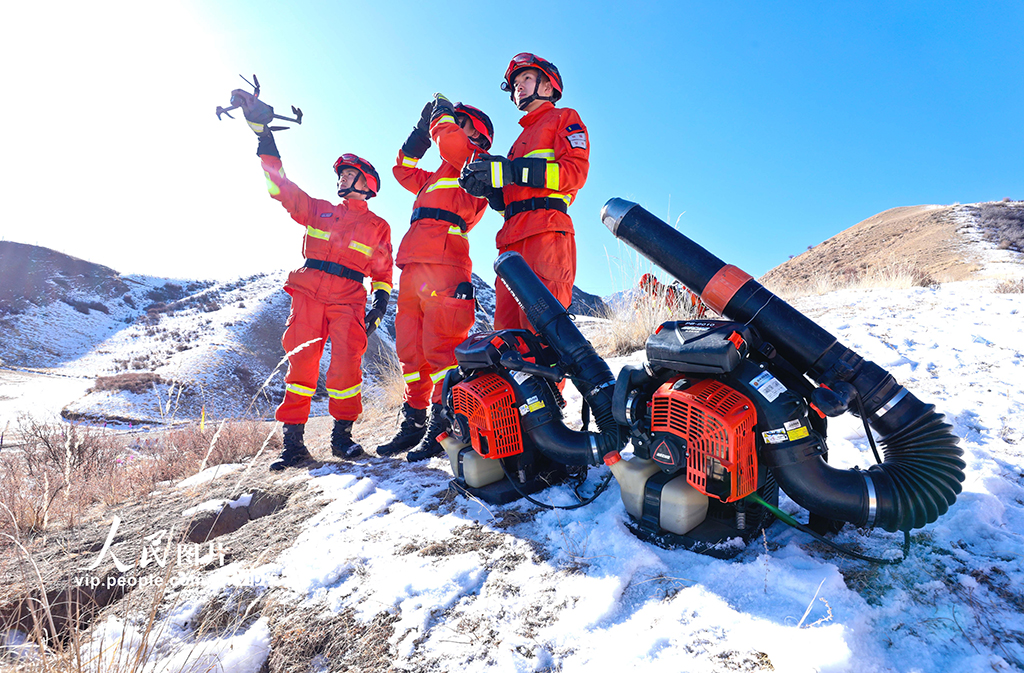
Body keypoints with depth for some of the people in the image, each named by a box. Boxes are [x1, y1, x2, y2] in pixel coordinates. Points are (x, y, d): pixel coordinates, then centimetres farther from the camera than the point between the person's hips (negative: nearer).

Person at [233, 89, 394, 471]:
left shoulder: (378, 227, 17)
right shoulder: (318, 210, 21)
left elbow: (383, 271, 15)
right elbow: (281, 186, 14)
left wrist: (379, 307, 1)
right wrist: (263, 130, 12)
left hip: (348, 300, -1)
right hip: (308, 293, 2)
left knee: (347, 362, -16)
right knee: (301, 361, -8)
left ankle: (342, 434, -2)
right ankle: (293, 441, -4)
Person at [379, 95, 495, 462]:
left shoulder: (476, 165, 7)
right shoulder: (435, 178, 33)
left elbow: (451, 143, -11)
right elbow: (404, 170, 41)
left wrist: (443, 115, 10)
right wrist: (422, 129, 33)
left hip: (442, 263, -9)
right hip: (414, 266, 9)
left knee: (440, 343, -15)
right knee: (409, 346, 6)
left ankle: (443, 425, -10)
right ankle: (414, 421, 13)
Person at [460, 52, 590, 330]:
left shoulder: (565, 118, 17)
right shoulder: (522, 138, 36)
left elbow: (575, 171, -4)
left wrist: (510, 172, -9)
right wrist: (487, 188, 7)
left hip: (546, 229, -7)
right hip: (513, 238, 7)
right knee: (507, 330, -6)